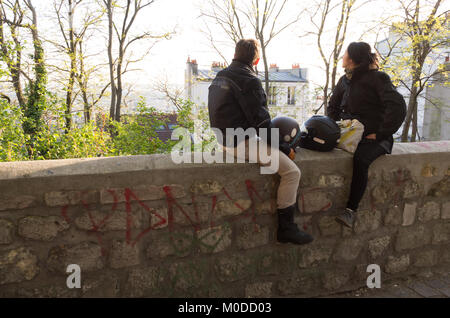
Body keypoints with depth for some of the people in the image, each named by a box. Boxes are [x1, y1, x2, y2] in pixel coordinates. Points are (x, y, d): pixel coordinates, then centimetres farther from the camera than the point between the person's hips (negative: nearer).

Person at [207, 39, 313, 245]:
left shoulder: (220, 77, 13)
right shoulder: (249, 81, -15)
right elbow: (260, 120, -17)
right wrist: (284, 147, -6)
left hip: (226, 139, 10)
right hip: (243, 143, -10)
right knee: (292, 172, -10)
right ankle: (285, 228, -3)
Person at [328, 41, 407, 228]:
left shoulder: (378, 78, -6)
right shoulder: (345, 80, 15)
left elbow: (398, 107, -17)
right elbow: (333, 107, 26)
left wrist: (380, 134, -19)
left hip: (373, 138, -6)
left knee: (360, 159, -37)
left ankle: (351, 209, -32)